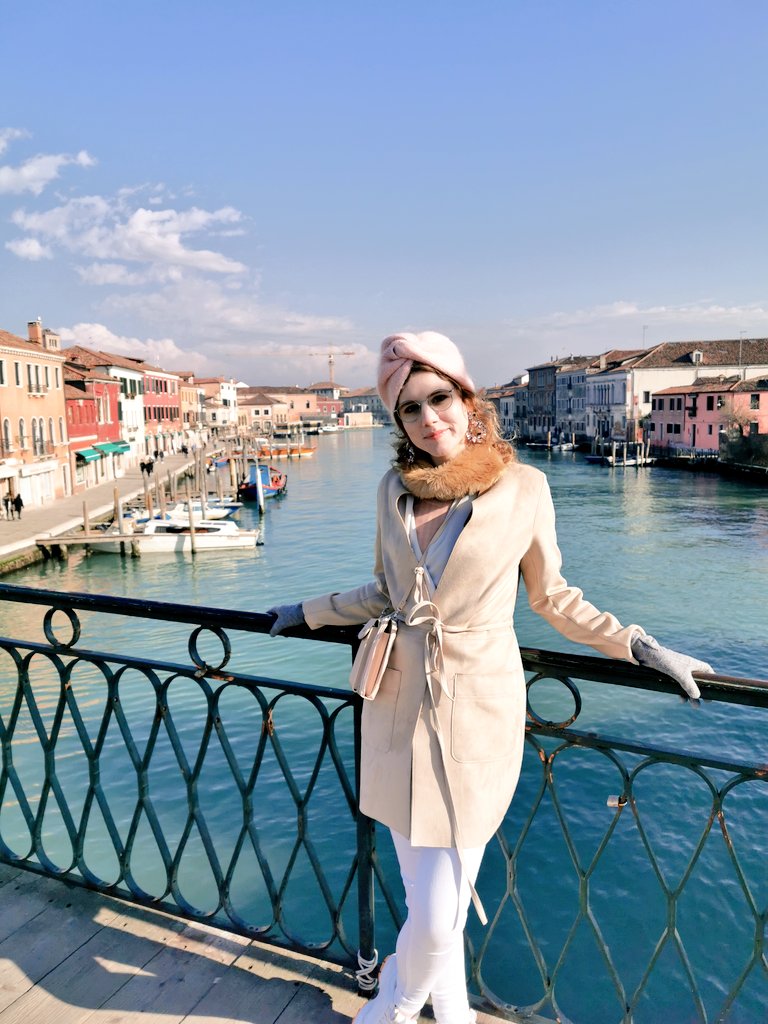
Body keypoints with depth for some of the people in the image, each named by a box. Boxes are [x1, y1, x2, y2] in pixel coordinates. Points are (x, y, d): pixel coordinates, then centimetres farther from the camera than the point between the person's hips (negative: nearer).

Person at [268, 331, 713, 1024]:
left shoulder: (523, 488, -7)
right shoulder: (394, 488, 2)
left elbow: (552, 596, 5)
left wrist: (642, 646, 0)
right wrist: (308, 614, 25)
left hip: (476, 715, -3)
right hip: (400, 710, 3)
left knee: (437, 914, 2)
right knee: (425, 899, 16)